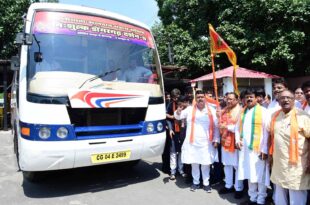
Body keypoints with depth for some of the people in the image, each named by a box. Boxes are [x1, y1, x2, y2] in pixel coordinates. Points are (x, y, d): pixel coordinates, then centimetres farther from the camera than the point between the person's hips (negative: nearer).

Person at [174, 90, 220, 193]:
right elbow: (179, 116, 3)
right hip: (192, 142, 1)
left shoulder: (211, 110, 2)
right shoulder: (190, 109, 3)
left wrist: (216, 140, -1)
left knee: (205, 163, 8)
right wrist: (178, 112, -21)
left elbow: (216, 126, 3)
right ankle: (196, 182, 29)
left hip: (206, 142, 0)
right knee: (194, 163, 11)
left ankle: (206, 183, 27)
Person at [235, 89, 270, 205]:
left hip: (258, 148, -5)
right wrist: (237, 140, 1)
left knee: (260, 175, 2)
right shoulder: (242, 111, 12)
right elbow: (238, 127, 17)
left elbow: (266, 131, -10)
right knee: (250, 174, 12)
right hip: (245, 148, 5)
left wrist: (264, 149, -14)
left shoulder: (263, 111, -5)